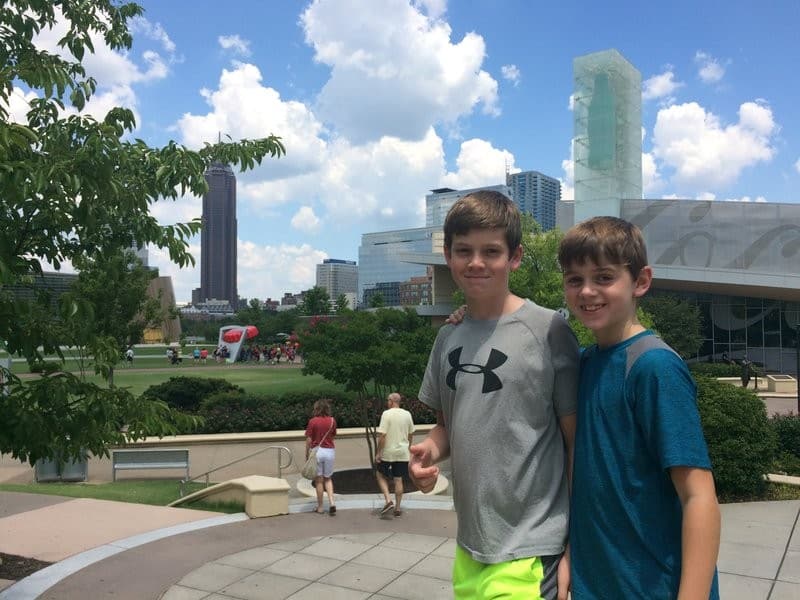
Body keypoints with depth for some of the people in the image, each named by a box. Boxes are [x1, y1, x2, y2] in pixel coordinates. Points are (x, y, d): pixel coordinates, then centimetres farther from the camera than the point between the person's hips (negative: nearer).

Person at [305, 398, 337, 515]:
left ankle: (320, 507, 15)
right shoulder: (332, 421, 0)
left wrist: (307, 454, 2)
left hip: (317, 451, -3)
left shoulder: (313, 421, -10)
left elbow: (309, 440, -7)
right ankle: (331, 502, -1)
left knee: (319, 480, 7)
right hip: (330, 451, 3)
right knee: (328, 478, 17)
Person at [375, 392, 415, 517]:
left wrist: (378, 453, -10)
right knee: (398, 480, 10)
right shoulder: (407, 414, 4)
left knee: (380, 475, 14)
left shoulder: (386, 414, -13)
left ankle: (388, 501, -1)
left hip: (388, 452, -4)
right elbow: (411, 434, 12)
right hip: (403, 452, 5)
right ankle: (397, 508, 14)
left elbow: (382, 435, -17)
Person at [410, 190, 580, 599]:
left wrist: (576, 548, -8)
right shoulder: (448, 338, 4)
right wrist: (429, 451, -6)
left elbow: (577, 440, -7)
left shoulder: (549, 330, -10)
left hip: (530, 551, -5)